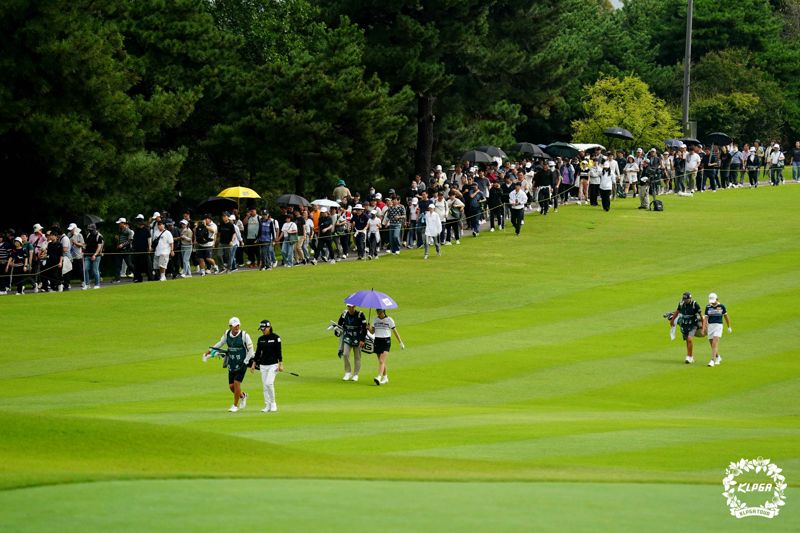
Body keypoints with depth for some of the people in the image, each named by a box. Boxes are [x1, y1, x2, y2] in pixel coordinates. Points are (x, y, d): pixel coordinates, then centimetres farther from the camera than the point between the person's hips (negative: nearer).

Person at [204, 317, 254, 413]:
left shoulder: (244, 335, -12)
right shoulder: (227, 334, 1)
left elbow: (250, 350, -5)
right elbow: (220, 343, 19)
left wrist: (245, 362, -10)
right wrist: (210, 350, 15)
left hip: (241, 364, -5)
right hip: (231, 364, 5)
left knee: (236, 383, -11)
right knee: (231, 386, 3)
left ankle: (235, 405, 3)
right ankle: (242, 396, 34)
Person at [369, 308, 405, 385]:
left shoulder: (389, 320, -3)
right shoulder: (375, 320, 8)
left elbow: (395, 331, 2)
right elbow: (372, 332, 11)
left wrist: (400, 342, 4)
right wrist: (369, 328, -12)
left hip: (386, 341, -5)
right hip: (377, 341, 5)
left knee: (381, 361, -18)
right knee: (381, 361, 12)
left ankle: (379, 378, -29)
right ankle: (385, 378, 27)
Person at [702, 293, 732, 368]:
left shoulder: (721, 306, -1)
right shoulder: (708, 307, 4)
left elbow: (726, 316, 11)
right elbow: (705, 318, 1)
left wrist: (729, 327, 18)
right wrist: (703, 328, -11)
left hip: (718, 325, -3)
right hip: (710, 326, 3)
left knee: (715, 344, -16)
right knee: (712, 344, 9)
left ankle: (712, 360, -19)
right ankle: (718, 357, 34)